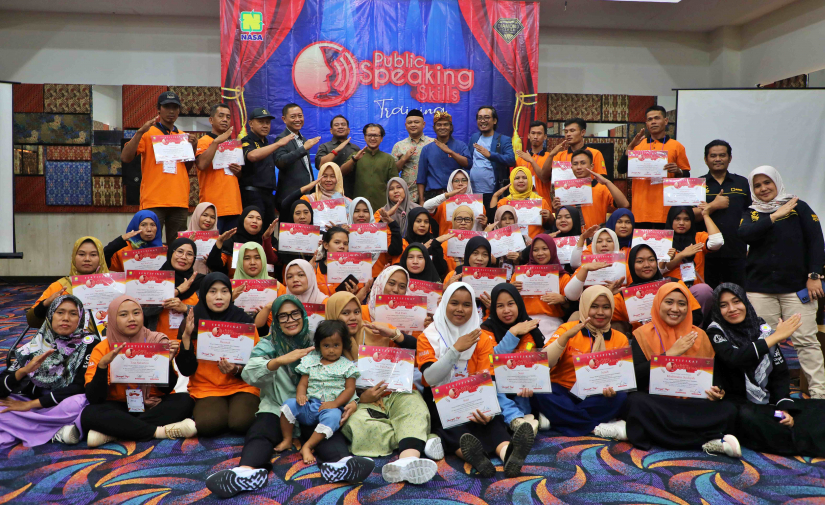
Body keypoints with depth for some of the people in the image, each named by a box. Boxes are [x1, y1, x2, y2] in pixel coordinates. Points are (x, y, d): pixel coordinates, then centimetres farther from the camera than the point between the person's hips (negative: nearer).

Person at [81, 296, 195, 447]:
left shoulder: (157, 341, -4)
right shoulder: (102, 349, -5)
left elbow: (167, 389, -5)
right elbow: (93, 398, -14)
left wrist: (168, 361, -23)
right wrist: (102, 365, -28)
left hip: (153, 406, 1)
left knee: (185, 401, -26)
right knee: (89, 414, -29)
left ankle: (113, 433, -26)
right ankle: (159, 431, -26)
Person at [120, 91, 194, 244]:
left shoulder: (183, 136, 17)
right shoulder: (148, 133, 4)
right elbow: (125, 158, -7)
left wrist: (193, 148, 5)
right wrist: (140, 132, -15)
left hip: (180, 202, 4)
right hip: (154, 202, -4)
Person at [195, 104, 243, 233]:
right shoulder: (203, 142, 0)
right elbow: (201, 164, -21)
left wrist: (239, 171, 6)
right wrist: (216, 141, -19)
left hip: (234, 207, 7)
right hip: (212, 207, -6)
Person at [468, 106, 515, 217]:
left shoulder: (504, 140, 1)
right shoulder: (473, 138, 16)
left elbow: (511, 160, -15)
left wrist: (490, 154, -29)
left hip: (492, 194, -3)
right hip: (471, 192, 4)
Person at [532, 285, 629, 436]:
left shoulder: (620, 339, 8)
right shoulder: (568, 329, 0)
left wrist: (613, 388, -18)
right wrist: (566, 336, -24)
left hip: (597, 399, 2)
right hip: (564, 397, -1)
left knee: (620, 397, -29)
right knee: (539, 389, -32)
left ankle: (557, 418, -23)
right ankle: (597, 428, -26)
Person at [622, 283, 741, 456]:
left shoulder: (699, 336, 14)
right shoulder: (642, 335, 4)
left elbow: (713, 375, 14)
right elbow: (635, 378, -9)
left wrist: (716, 392, -9)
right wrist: (670, 354, -11)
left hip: (693, 405, 2)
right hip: (657, 406, -2)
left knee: (728, 410, -24)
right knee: (636, 402, -35)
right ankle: (708, 441, -30)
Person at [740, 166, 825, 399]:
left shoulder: (798, 207, 7)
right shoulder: (751, 214, 12)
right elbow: (744, 235, -10)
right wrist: (775, 216, -13)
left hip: (796, 286, -2)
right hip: (759, 288, 2)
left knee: (806, 340, -5)